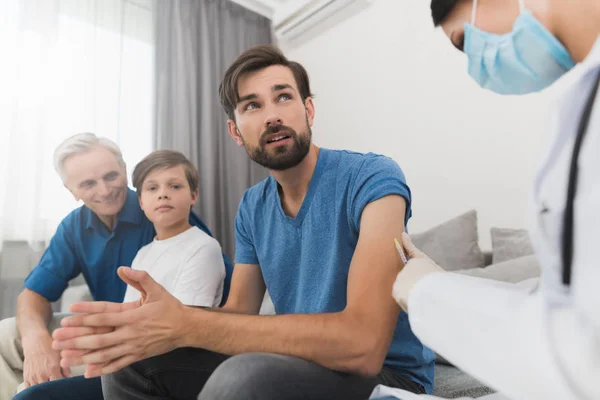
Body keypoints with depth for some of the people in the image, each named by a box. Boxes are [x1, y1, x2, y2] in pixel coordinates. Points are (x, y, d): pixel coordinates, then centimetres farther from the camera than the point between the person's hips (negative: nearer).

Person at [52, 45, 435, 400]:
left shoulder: (372, 179, -20)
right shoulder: (252, 208, 2)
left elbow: (362, 343, -31)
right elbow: (240, 313, 1)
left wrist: (187, 325, -32)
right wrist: (148, 322, -20)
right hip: (295, 365, 5)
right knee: (131, 360, -5)